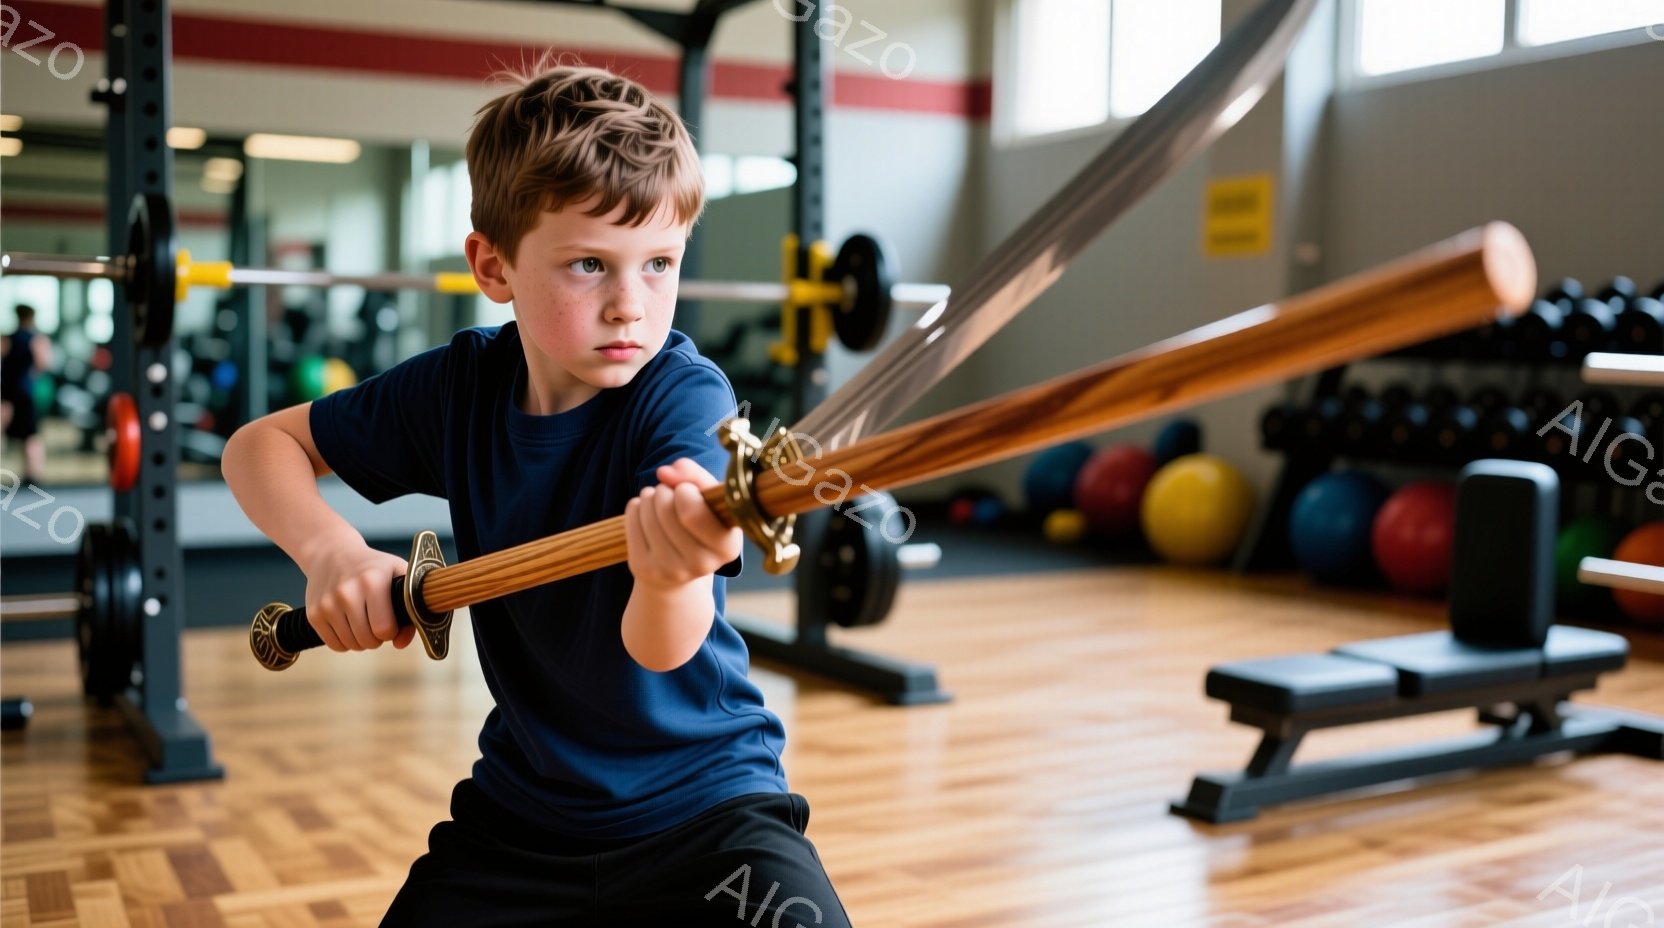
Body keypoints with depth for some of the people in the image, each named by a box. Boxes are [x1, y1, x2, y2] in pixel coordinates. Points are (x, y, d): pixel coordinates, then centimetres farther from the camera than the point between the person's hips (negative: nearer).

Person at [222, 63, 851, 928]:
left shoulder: (684, 395, -19)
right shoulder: (461, 386, -6)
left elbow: (658, 649, -30)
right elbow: (261, 444, 5)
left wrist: (671, 577, -54)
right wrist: (331, 550, -15)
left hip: (699, 799, -4)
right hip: (522, 801, 4)